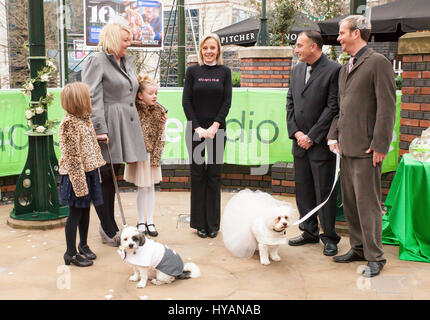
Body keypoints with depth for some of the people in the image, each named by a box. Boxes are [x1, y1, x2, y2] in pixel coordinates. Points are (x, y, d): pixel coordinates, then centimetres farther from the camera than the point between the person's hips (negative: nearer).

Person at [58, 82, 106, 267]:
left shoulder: (85, 119, 10)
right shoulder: (69, 123, -19)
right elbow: (72, 156, -21)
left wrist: (96, 171, 19)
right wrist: (80, 182, -22)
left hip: (89, 172, 8)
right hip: (76, 175, -8)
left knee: (85, 210, 18)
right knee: (75, 213, 1)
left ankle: (83, 245, 34)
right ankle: (71, 253, 13)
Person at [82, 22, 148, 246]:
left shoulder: (129, 61, 20)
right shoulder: (96, 62, -5)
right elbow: (93, 99, -14)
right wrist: (99, 129, -21)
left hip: (126, 125, 8)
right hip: (108, 125, -8)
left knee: (112, 176, 12)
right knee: (104, 176, -2)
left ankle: (108, 227, 19)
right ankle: (109, 230, 6)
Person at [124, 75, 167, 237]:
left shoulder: (160, 111, -1)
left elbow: (160, 137, -1)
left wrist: (155, 158, -6)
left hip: (152, 154, 2)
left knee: (150, 187, 9)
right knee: (142, 188, 4)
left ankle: (150, 222, 18)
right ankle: (141, 222, 17)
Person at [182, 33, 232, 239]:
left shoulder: (225, 72, 6)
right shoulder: (192, 71, 4)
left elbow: (227, 102, 1)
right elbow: (186, 101, -1)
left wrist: (215, 126, -10)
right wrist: (197, 127, -9)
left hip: (217, 129, 0)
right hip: (195, 129, 0)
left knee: (214, 175, 3)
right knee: (198, 174, 3)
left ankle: (213, 224, 12)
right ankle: (200, 223, 12)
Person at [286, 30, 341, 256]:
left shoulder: (333, 70, -10)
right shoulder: (297, 70, 12)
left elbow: (333, 107, -13)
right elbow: (290, 103, 12)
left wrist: (311, 136, -13)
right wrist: (295, 132, -1)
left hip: (321, 144, -7)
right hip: (300, 143, 7)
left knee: (324, 192, 1)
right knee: (303, 190, 13)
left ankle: (329, 237, 14)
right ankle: (310, 232, 27)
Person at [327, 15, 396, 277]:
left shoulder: (378, 63, -9)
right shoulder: (346, 68, 17)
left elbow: (387, 108, -14)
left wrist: (380, 145, -17)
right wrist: (334, 135, 12)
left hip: (366, 149, -8)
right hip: (347, 148, 8)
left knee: (368, 204, -3)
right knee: (350, 202, 14)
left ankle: (375, 257, 8)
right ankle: (359, 248, 27)